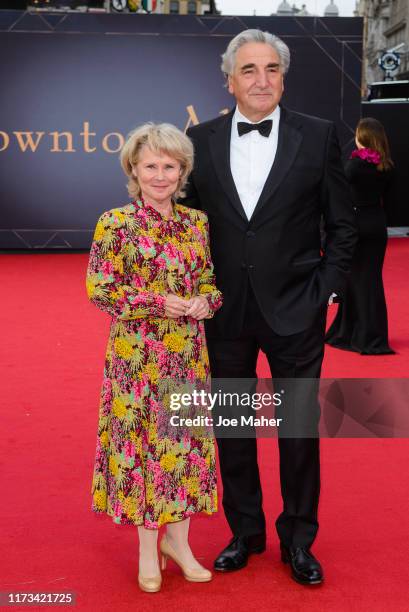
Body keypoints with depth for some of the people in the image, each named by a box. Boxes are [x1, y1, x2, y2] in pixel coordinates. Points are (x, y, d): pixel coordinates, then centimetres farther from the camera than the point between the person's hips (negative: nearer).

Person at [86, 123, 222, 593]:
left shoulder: (197, 221, 6)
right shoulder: (115, 223, -7)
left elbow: (212, 279, 13)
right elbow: (98, 289, -10)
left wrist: (205, 302, -9)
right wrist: (159, 303, -16)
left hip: (188, 352, 4)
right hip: (138, 354, -4)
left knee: (187, 440, 9)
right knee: (142, 442, 4)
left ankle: (178, 539, 27)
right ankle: (147, 548, 22)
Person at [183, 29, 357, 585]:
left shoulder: (317, 137, -3)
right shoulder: (200, 140, 2)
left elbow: (342, 226, 2)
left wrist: (325, 291, -5)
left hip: (295, 312, -2)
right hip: (226, 312, 2)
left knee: (300, 429, 8)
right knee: (232, 426, 13)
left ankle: (298, 538, 28)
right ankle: (245, 532, 32)